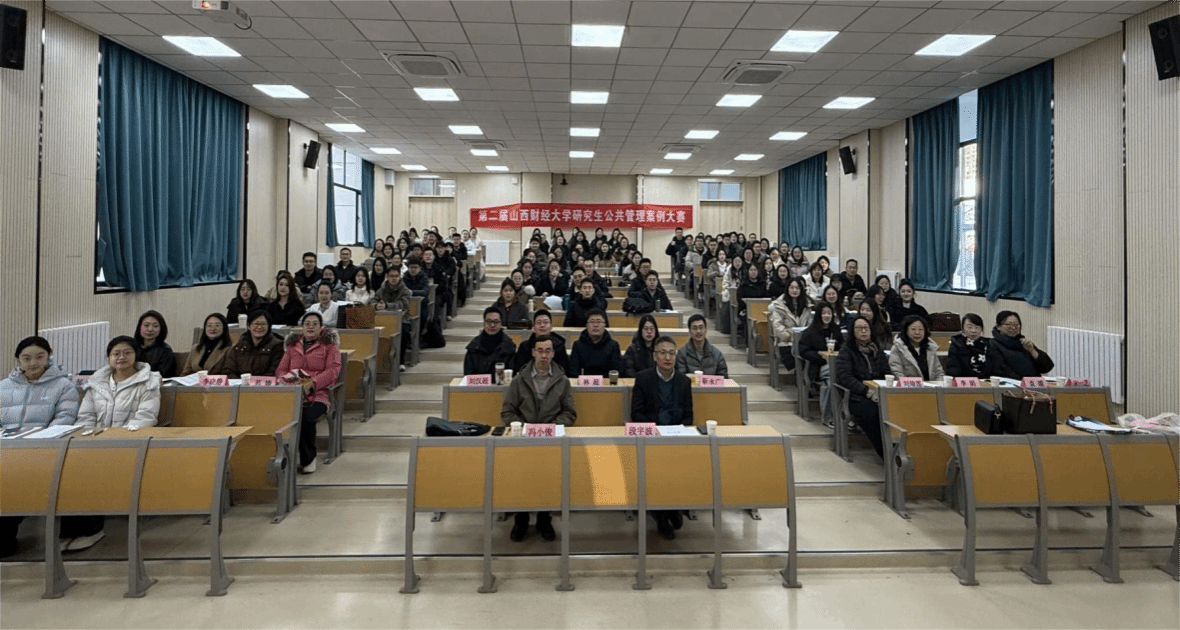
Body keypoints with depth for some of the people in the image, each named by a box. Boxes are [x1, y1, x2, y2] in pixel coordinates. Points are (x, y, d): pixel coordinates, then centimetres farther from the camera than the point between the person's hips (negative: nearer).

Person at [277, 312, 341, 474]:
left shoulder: (329, 344, 14)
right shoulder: (292, 345, 25)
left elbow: (333, 370, 1)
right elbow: (280, 370, 20)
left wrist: (312, 383, -15)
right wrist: (291, 381, -4)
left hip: (317, 395, -3)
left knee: (306, 417, -34)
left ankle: (308, 458, -8)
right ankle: (307, 458, -16)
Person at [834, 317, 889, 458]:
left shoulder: (877, 350, 21)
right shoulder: (846, 351, 4)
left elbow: (887, 373, 16)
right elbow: (844, 377, -9)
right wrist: (867, 391, -18)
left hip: (879, 393, 4)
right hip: (856, 396, -4)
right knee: (874, 412, -35)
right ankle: (884, 453, -24)